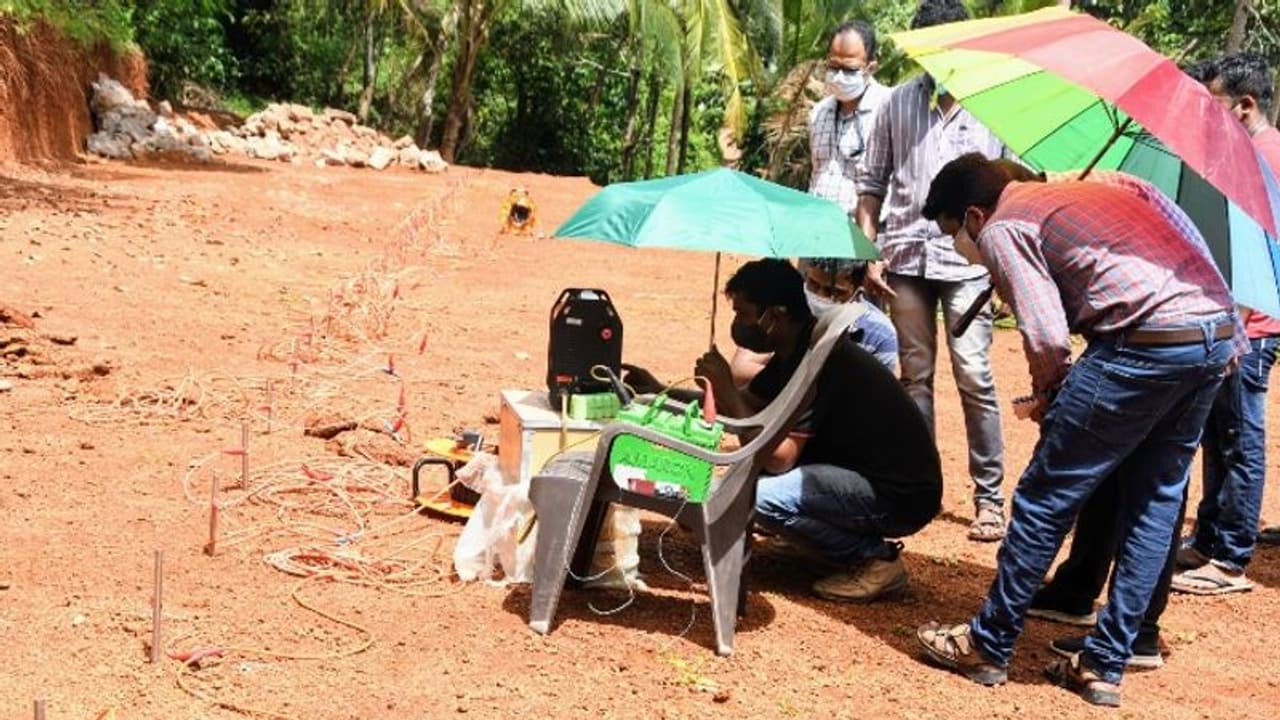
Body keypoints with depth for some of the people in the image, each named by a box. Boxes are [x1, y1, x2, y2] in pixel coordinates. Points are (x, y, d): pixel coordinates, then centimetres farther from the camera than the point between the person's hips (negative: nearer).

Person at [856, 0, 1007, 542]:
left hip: (967, 258, -2)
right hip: (906, 256, 3)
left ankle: (989, 497, 3)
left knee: (974, 376, -6)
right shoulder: (897, 105, 7)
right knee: (914, 375, 9)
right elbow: (871, 184, 11)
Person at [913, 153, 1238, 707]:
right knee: (1153, 505, 16)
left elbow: (1047, 335, -9)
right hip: (1220, 330, 9)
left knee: (1046, 497, 3)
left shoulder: (1000, 230, 2)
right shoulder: (1071, 193, 27)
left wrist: (1047, 392, 10)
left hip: (1150, 341, -9)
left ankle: (988, 646, 14)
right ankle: (1104, 666, 22)